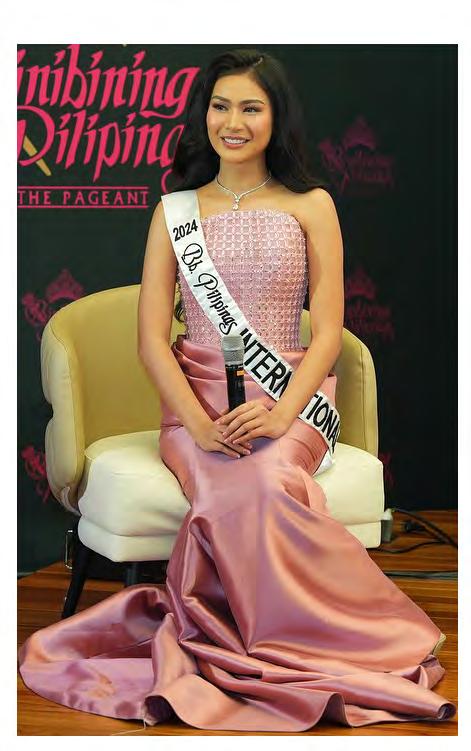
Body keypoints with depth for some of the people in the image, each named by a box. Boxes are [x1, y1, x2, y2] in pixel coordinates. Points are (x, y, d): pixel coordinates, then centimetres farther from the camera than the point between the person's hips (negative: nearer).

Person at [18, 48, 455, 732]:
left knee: (263, 483, -34)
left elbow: (328, 331, 2)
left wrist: (281, 414, -17)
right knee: (237, 494, -31)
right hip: (196, 399, 1)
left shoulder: (310, 206, 8)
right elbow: (151, 338, 2)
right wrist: (200, 423, -15)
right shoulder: (176, 209, 11)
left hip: (289, 398, -1)